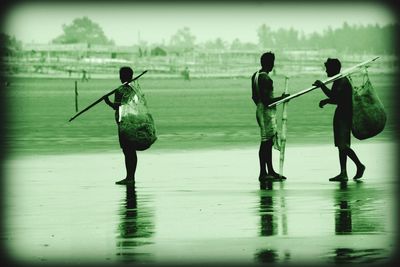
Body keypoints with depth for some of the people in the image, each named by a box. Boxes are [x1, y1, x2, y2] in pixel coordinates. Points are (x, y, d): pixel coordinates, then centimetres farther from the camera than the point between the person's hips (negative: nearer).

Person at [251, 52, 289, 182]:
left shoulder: (255, 76, 12)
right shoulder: (265, 78, -18)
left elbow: (254, 96, 19)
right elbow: (266, 99, -23)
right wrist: (281, 98, -15)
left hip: (261, 110, 10)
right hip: (267, 112, -10)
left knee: (269, 142, 14)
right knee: (266, 141, -7)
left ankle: (271, 171, 18)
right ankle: (263, 173, -6)